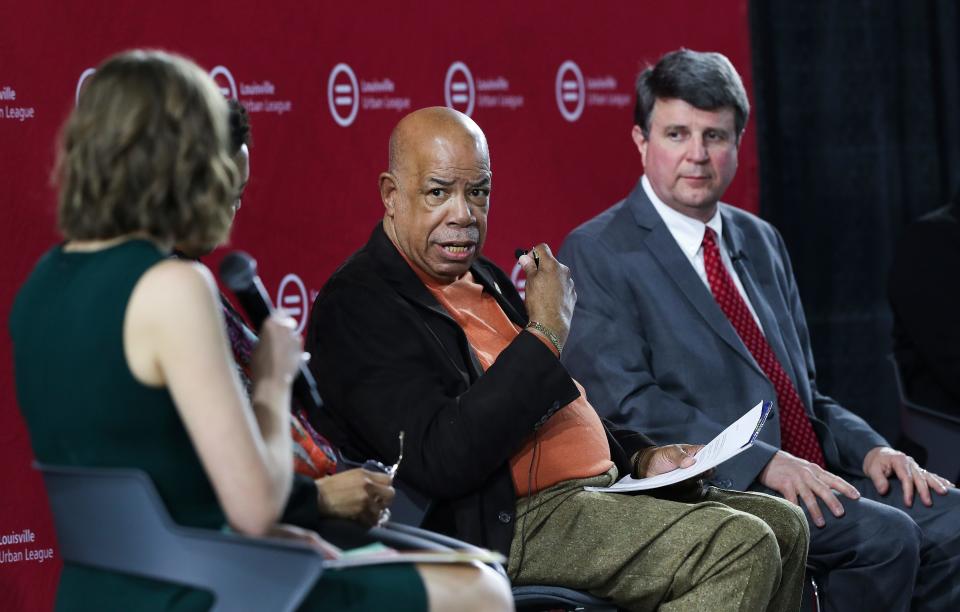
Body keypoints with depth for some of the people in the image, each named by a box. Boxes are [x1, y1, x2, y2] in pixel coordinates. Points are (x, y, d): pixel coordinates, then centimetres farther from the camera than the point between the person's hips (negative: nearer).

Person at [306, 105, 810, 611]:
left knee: (782, 524, 2)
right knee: (740, 547, -21)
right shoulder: (357, 305, -11)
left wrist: (639, 458, 11)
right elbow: (441, 461, -23)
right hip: (511, 525, -10)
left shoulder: (481, 278, 19)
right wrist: (545, 333, -17)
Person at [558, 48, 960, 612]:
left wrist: (868, 447, 2)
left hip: (812, 471, 7)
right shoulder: (596, 253, -3)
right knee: (883, 536, -25)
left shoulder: (760, 242, 20)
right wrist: (763, 463, -21)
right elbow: (627, 405, -13)